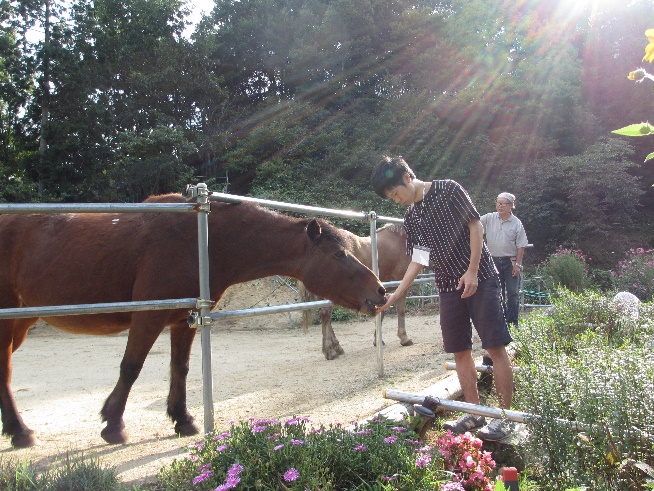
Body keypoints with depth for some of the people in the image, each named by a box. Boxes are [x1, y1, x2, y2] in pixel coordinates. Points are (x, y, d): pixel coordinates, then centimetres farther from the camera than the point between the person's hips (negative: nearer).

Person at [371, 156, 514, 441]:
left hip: (479, 278, -6)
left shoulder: (448, 190, -5)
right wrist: (395, 295, 5)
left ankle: (504, 415, 3)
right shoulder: (411, 217, 11)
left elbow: (476, 226, -7)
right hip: (448, 287, 6)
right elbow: (418, 260, 12)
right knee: (460, 351, 6)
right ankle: (475, 413, 17)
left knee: (495, 347, -6)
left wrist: (472, 271, -14)